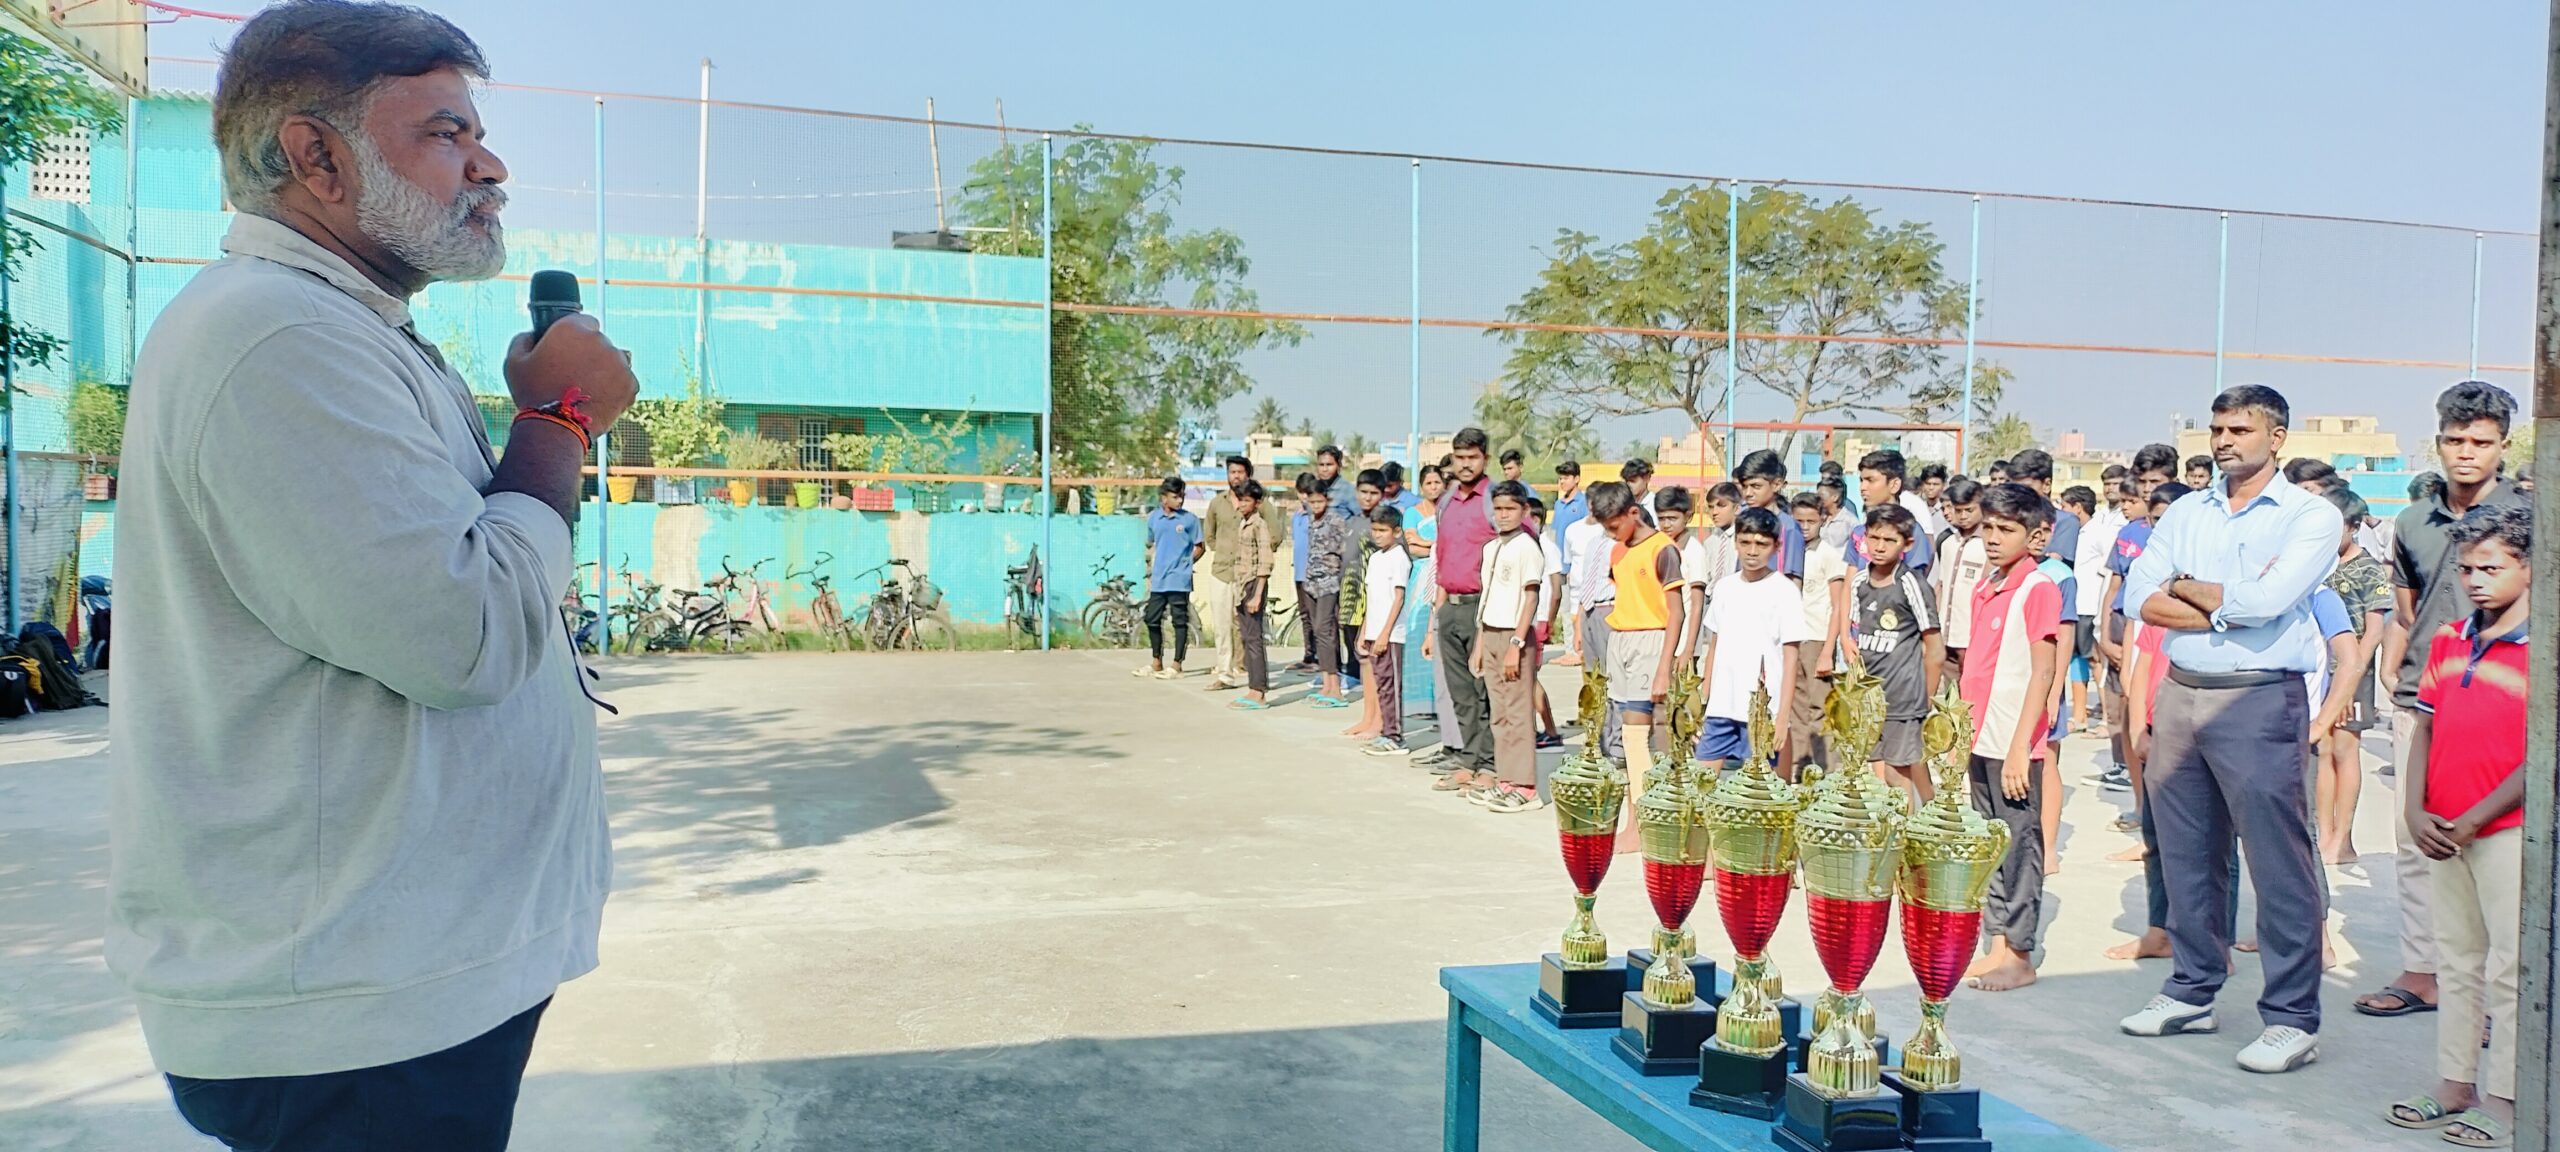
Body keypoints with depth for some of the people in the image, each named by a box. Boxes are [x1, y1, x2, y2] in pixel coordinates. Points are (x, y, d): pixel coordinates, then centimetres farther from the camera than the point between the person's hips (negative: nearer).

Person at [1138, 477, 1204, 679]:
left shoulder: (1189, 519, -5)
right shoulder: (1153, 518, 6)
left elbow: (1200, 547, 3)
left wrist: (1186, 563, -2)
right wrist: (1151, 564, 13)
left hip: (1179, 580, -4)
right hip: (1158, 579, 4)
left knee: (1180, 621, 0)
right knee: (1152, 619, 9)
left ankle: (1177, 666, 7)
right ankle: (1156, 662, 24)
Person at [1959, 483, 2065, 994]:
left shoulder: (2038, 589, -11)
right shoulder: (1985, 588, 12)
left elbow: (2044, 672, -14)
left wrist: (2019, 748, -18)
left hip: (2015, 745, -8)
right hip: (1981, 740, 8)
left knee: (2020, 847, 1)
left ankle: (2020, 955, 10)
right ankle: (1998, 946, 22)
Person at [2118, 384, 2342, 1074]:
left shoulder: (2311, 516, -1)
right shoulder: (2186, 513, 13)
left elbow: (2264, 602, -17)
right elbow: (2141, 597, 0)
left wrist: (2185, 586, -2)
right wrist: (2230, 604, -11)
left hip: (2261, 701, -5)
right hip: (2180, 694, 5)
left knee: (2279, 866, -3)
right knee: (2186, 856, 12)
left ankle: (2292, 1020, 6)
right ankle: (2192, 991, 25)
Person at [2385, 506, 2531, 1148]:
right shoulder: (2448, 641, 9)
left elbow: (2544, 758, -15)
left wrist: (2471, 821, -15)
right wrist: (2416, 812, -2)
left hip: (2510, 831, -6)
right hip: (2443, 832, 7)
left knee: (2509, 970, 1)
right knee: (2457, 962, 14)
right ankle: (2454, 1087, 23)